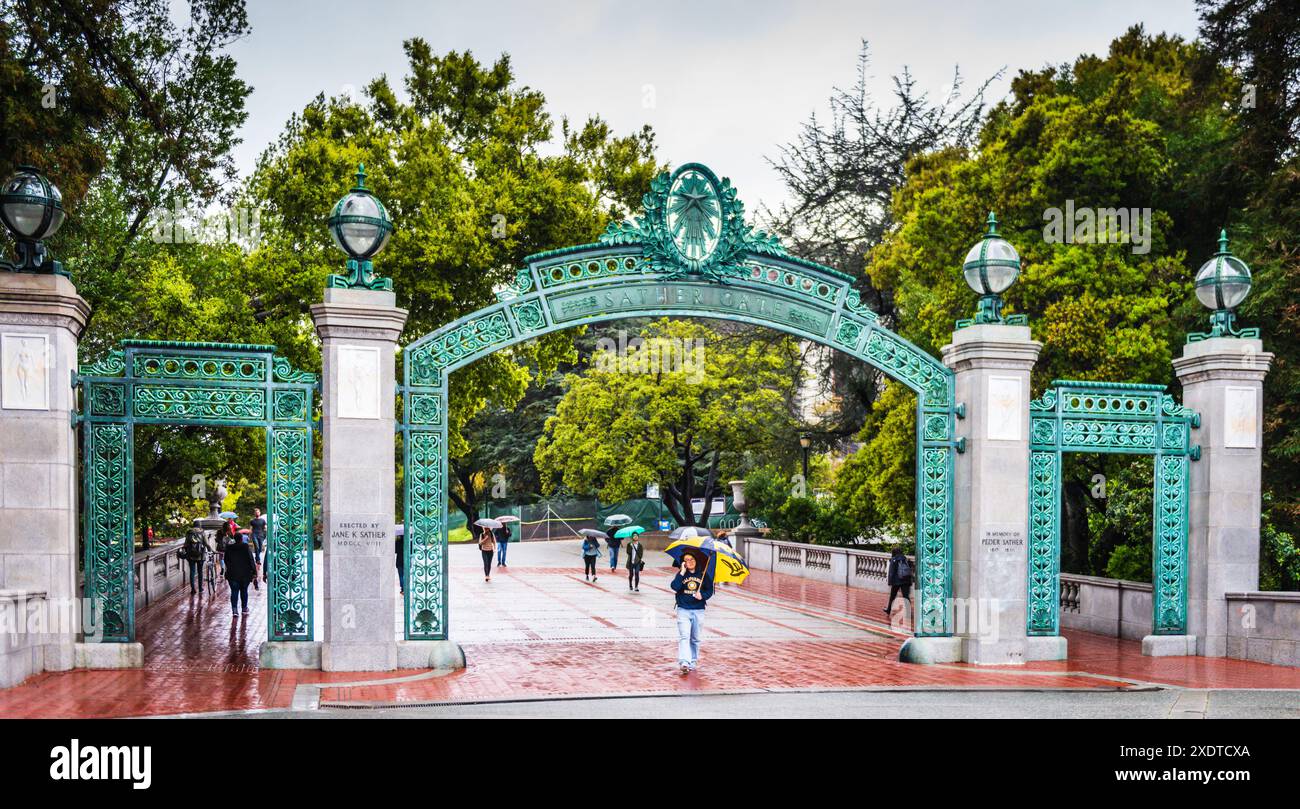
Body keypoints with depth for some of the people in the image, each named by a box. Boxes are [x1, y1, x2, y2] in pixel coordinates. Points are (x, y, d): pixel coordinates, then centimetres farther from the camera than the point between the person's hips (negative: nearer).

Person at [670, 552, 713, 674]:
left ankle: (693, 662, 24)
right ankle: (684, 663, -23)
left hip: (698, 610, 2)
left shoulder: (703, 574, 4)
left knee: (695, 639, 11)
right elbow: (675, 587, -14)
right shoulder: (681, 574, 2)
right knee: (684, 637, -14)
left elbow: (710, 590, 6)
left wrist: (702, 596, -14)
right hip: (683, 610, -1)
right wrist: (682, 573, -17)